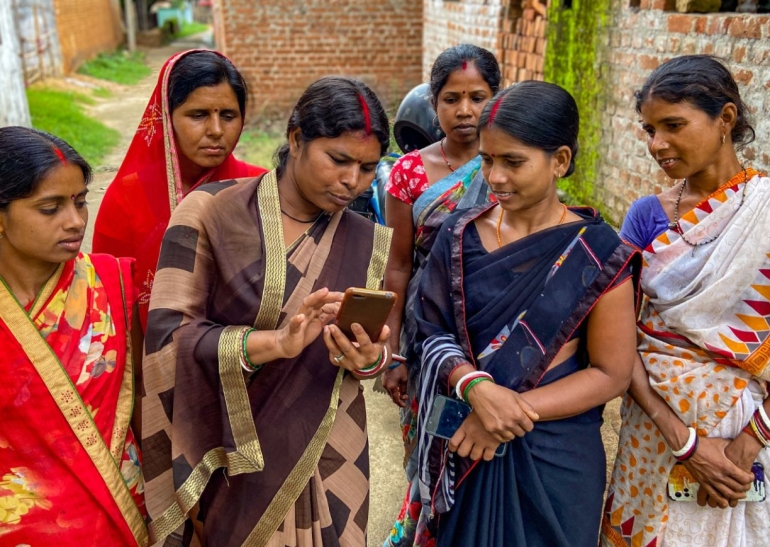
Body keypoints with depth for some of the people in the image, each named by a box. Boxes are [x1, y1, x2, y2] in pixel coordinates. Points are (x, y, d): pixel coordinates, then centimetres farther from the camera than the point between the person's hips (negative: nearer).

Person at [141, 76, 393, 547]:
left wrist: (370, 359, -21)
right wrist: (275, 342, -30)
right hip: (228, 454, -2)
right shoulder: (211, 211, -11)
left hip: (327, 458, 3)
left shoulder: (369, 245, -2)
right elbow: (166, 336, -17)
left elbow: (375, 351, 3)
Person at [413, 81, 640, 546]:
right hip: (466, 447, 3)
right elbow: (433, 332, -4)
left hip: (556, 456, -2)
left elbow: (612, 373, -10)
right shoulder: (460, 236, -2)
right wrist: (476, 387, -23)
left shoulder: (597, 253, -11)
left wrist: (514, 407, -19)